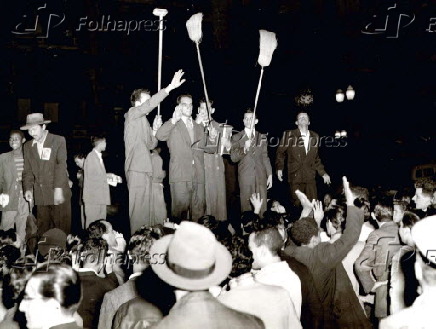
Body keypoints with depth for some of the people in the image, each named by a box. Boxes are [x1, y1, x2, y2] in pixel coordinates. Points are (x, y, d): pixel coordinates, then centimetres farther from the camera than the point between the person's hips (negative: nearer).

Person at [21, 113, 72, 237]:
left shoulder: (59, 141, -1)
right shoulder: (28, 146, 12)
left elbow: (61, 165, -9)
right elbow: (28, 170, 9)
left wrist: (58, 188, -18)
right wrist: (28, 189, -6)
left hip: (59, 193, -4)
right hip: (40, 195, 4)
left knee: (62, 227, -2)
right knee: (42, 229, 5)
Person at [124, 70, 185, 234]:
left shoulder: (144, 121, 22)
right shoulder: (132, 114, -3)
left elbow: (151, 145, 21)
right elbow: (150, 104, -21)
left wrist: (155, 129, 5)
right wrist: (170, 87, -27)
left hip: (145, 169, 9)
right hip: (136, 169, -9)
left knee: (145, 209, 10)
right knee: (138, 209, -9)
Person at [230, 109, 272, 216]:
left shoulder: (262, 138, 16)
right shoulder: (236, 138, 7)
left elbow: (265, 158, 17)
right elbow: (233, 158, -1)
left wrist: (270, 175, 10)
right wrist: (244, 149, -18)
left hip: (261, 177, 2)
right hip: (245, 177, -2)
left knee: (262, 207, -3)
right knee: (246, 207, -5)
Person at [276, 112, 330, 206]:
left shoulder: (315, 137, 16)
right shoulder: (289, 135, 4)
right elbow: (280, 153, 7)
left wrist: (323, 173, 20)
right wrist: (279, 168, -5)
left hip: (310, 177, 3)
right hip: (295, 177, -3)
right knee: (297, 205, -5)